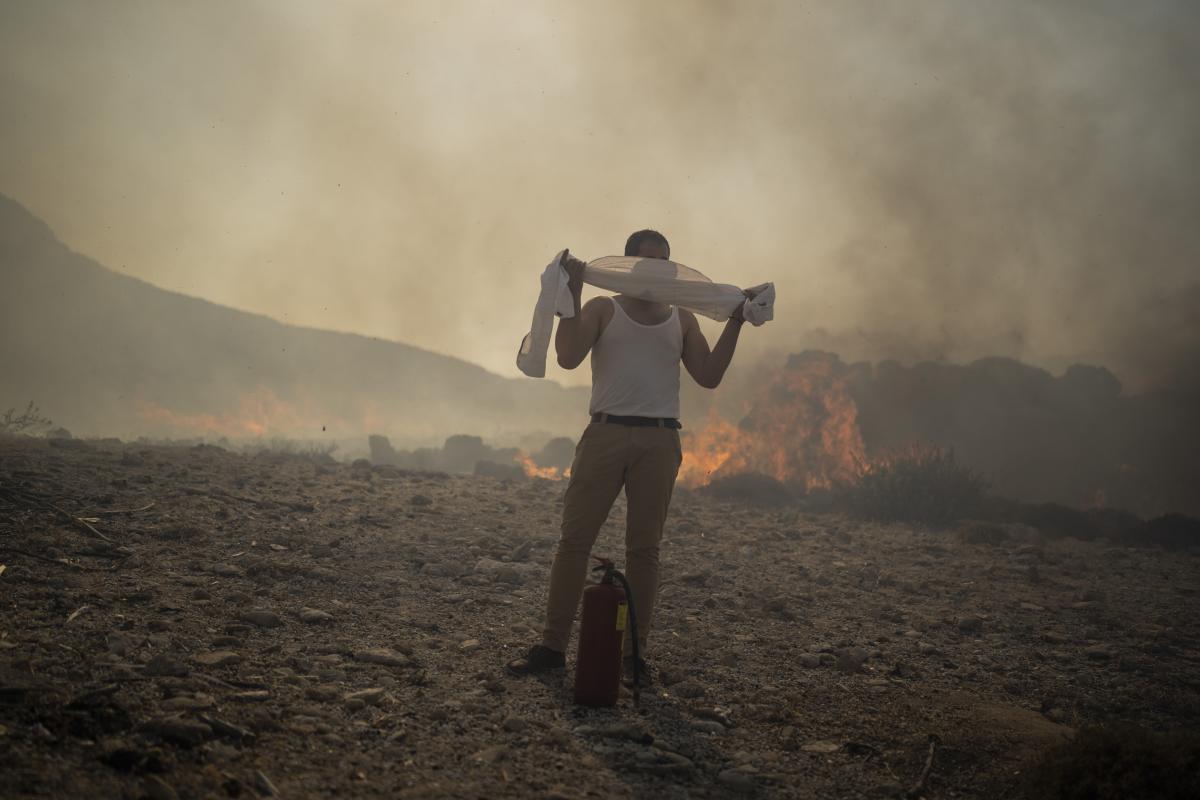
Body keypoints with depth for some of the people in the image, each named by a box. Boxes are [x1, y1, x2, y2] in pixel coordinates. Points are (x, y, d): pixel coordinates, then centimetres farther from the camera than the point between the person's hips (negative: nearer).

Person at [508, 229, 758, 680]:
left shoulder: (681, 319, 16)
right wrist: (572, 294, -10)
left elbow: (709, 376, 8)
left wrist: (735, 323, 2)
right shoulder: (603, 309, 10)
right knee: (574, 539, -5)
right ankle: (553, 646, 0)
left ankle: (634, 651, 6)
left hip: (659, 441, 2)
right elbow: (568, 357, -5)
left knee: (644, 547, 2)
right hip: (606, 434, -2)